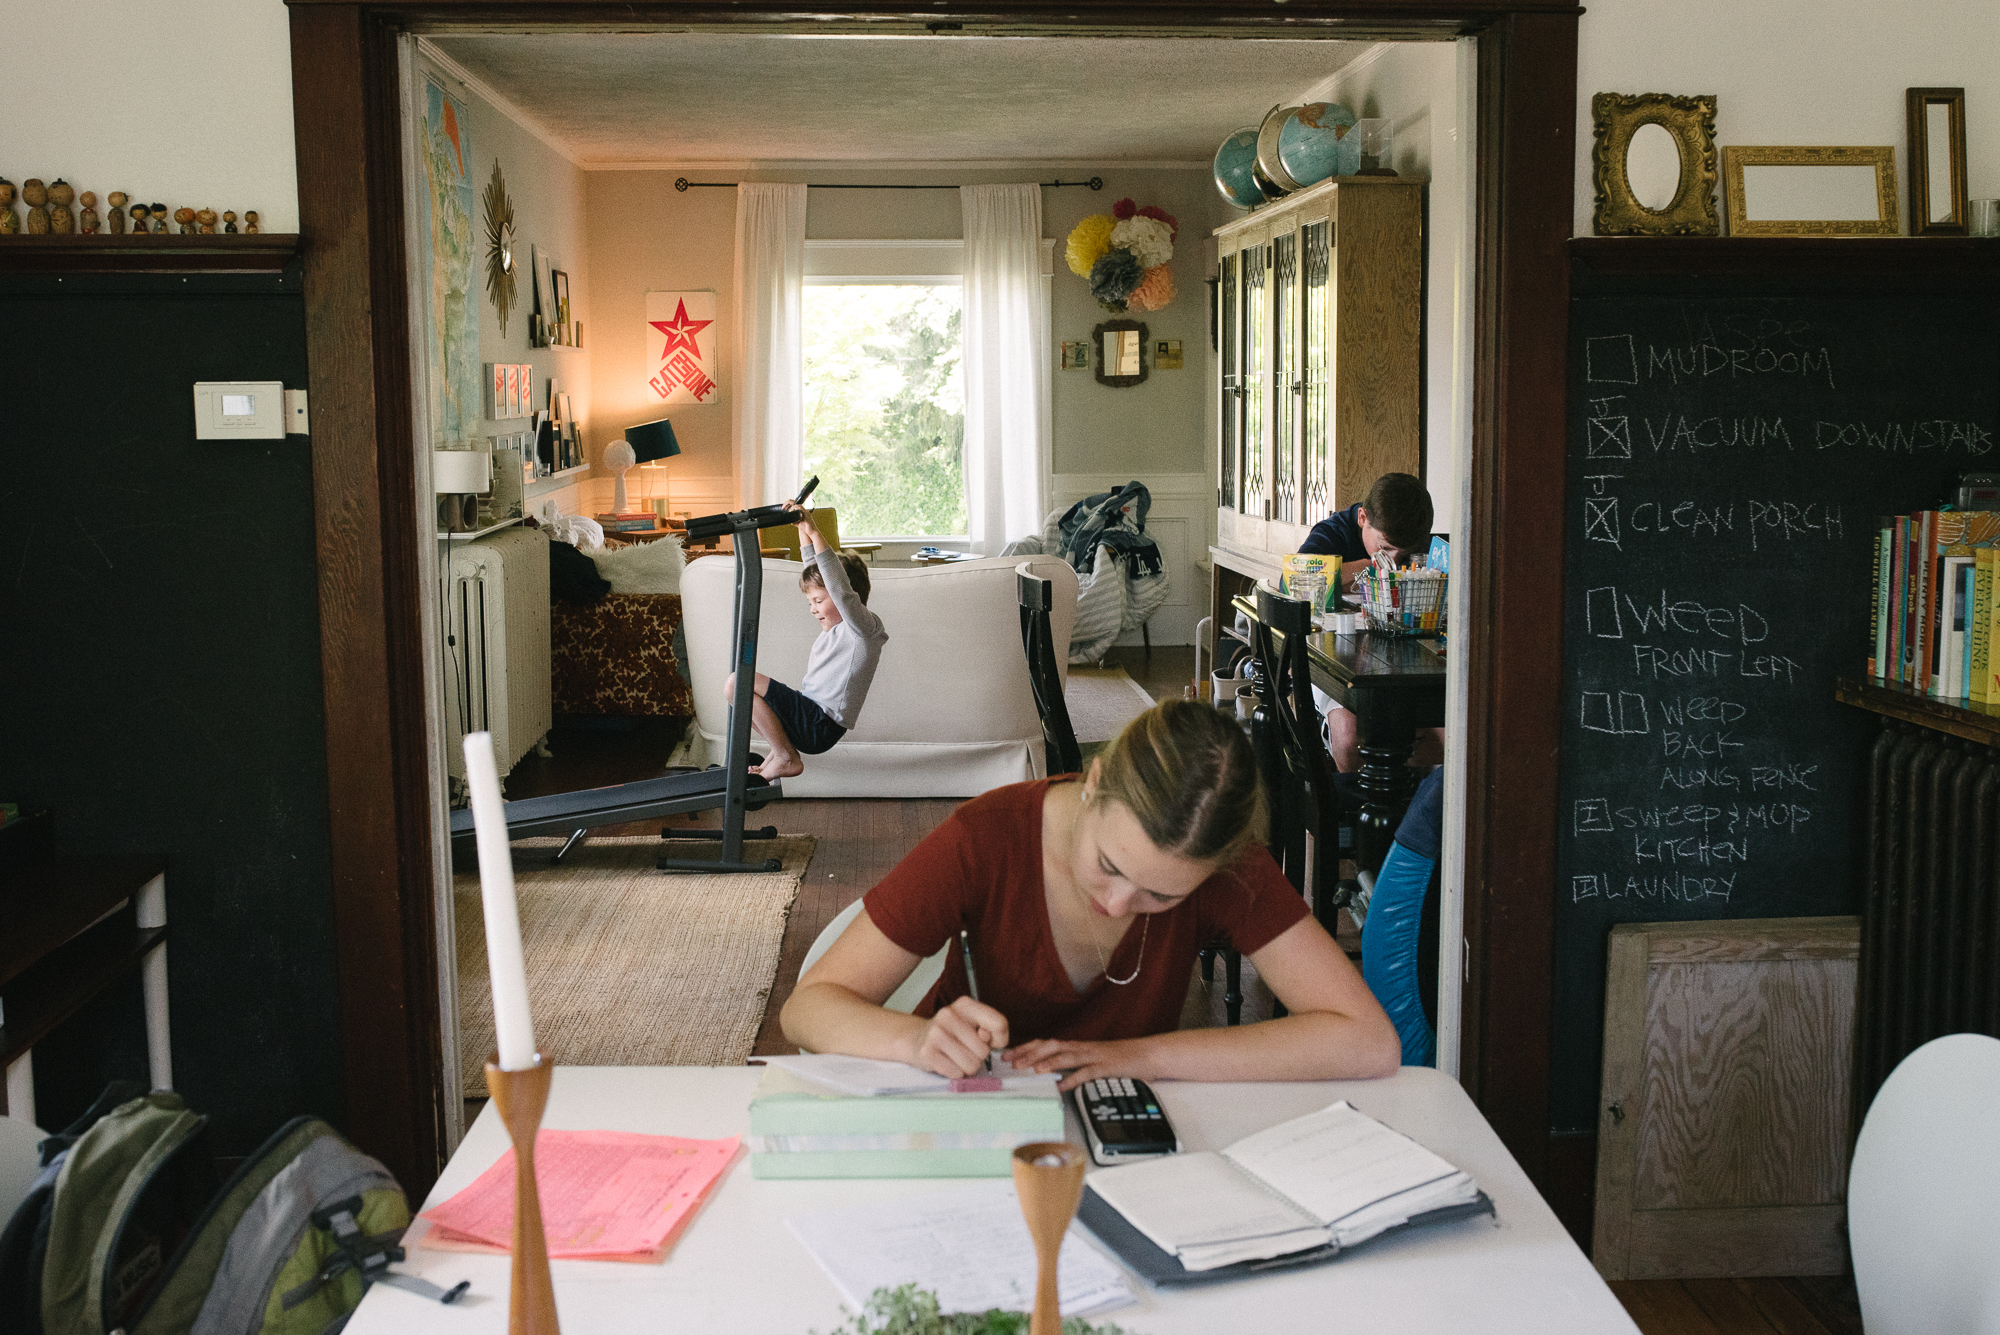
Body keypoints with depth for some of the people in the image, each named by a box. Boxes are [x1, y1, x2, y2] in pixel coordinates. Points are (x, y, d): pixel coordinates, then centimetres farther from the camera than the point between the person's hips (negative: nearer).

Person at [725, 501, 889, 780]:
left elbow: (841, 590, -29)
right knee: (736, 683, 19)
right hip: (809, 714, 10)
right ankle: (780, 747, 9)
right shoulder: (837, 625, 16)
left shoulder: (864, 628, -10)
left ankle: (787, 758, -11)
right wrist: (802, 527, 21)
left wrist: (813, 532, -31)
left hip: (819, 726, -10)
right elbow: (815, 568, 25)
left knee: (738, 682, -18)